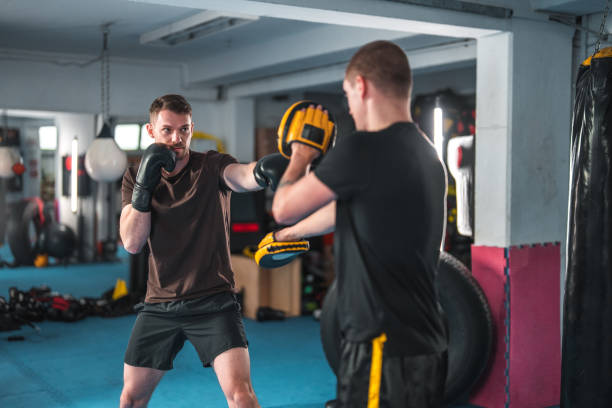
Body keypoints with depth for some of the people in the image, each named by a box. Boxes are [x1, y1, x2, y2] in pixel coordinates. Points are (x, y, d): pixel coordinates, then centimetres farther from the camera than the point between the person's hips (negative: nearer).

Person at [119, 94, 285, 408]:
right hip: (159, 306, 4)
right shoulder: (135, 177, 2)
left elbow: (241, 176, -33)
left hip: (213, 302, -3)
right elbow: (132, 243, -10)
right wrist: (145, 183, -20)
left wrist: (260, 171, -57)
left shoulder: (211, 166, -8)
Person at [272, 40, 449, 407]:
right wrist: (294, 233, 40)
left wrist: (299, 160, 16)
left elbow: (284, 209, -3)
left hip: (386, 349, -9)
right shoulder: (425, 152, 10)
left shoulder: (365, 149, -17)